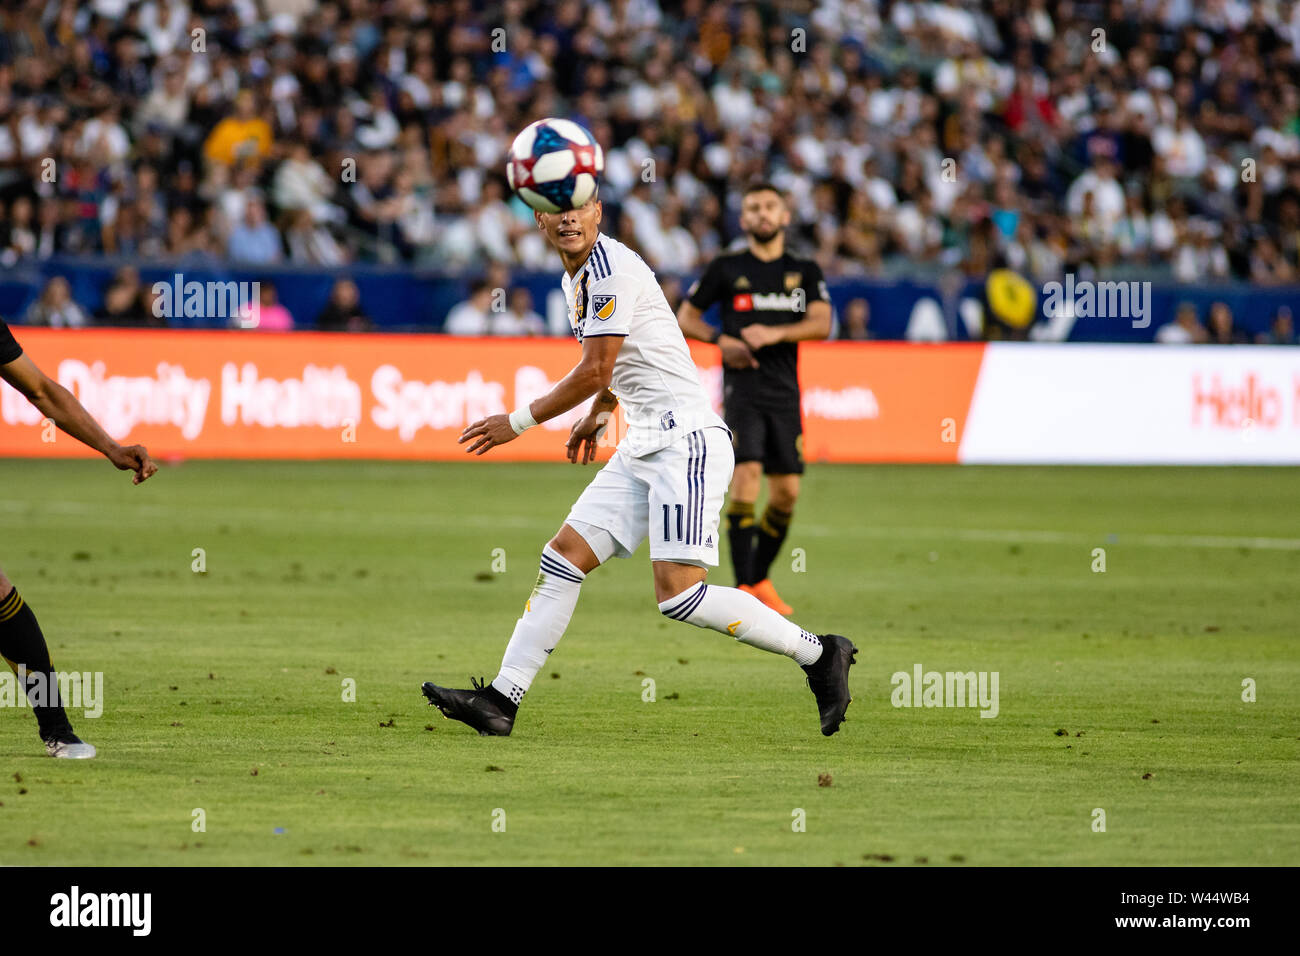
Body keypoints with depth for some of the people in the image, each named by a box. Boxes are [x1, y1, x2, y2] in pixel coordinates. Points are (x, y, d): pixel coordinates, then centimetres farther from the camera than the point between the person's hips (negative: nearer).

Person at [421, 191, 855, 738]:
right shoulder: (576, 276, 17)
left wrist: (518, 423, -4)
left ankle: (819, 655, -6)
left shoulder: (611, 270, -14)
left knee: (679, 595, -18)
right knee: (563, 559, 3)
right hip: (642, 447, 10)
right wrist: (597, 415, 33)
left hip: (687, 442, -10)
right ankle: (501, 701, 3)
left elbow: (595, 372, -13)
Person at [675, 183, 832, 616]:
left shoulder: (804, 272, 11)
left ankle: (761, 579, 21)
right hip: (742, 386, -3)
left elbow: (821, 323, -1)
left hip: (785, 391, 3)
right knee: (747, 475, -19)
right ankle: (744, 586, -17)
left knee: (786, 492, 2)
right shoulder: (726, 269, 5)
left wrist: (775, 333, -17)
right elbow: (685, 317, 12)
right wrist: (722, 340, -6)